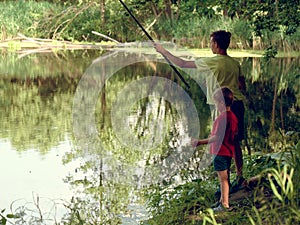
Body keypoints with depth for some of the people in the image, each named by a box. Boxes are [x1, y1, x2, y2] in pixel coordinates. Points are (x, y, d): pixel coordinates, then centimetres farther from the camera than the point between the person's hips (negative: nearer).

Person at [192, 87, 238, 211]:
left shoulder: (222, 117, -21)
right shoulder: (233, 117, 8)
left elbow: (217, 137, -24)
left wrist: (199, 142, -21)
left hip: (220, 152, -9)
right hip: (229, 151, 9)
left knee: (223, 178, -3)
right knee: (225, 177, 18)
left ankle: (225, 204, 1)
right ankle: (223, 200, 30)